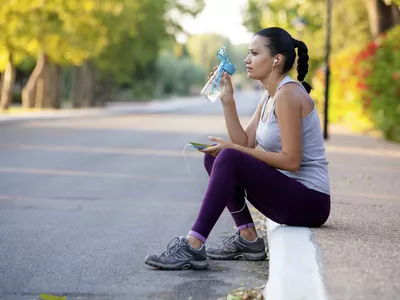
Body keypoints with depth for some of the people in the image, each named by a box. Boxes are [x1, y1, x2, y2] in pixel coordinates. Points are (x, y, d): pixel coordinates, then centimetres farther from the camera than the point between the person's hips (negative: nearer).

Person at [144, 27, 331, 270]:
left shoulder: (288, 94, -15)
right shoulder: (270, 96, 13)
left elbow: (291, 161, -21)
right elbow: (245, 144, 6)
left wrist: (232, 148, -17)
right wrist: (227, 100, -1)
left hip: (309, 202, -10)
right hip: (288, 194, 10)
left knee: (229, 159, -26)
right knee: (214, 156, 8)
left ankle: (193, 247, -26)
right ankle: (248, 239, 3)